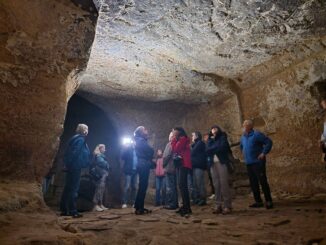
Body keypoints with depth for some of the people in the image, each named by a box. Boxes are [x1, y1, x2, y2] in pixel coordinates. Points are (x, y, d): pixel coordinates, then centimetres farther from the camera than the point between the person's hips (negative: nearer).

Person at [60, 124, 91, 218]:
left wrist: (67, 164, 15)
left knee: (68, 188, 11)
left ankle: (64, 210, 17)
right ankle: (73, 211, -4)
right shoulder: (80, 139, -10)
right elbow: (75, 153, -18)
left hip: (71, 166, 9)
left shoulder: (75, 138, 18)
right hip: (75, 167, -9)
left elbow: (68, 152, 17)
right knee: (73, 189, -7)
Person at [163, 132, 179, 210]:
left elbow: (166, 156, -17)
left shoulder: (170, 144, -11)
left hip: (169, 168, -8)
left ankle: (171, 204, -1)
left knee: (170, 187, -4)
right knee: (174, 186, 14)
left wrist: (163, 164, -3)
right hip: (175, 168, 8)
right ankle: (175, 203, 20)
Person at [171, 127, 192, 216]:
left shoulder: (183, 139, -5)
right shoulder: (180, 140, 23)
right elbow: (174, 150, 14)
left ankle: (187, 207, -16)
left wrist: (174, 139, -3)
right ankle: (185, 206, 13)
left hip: (183, 164, -10)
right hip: (181, 164, 10)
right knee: (182, 185, 9)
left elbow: (175, 149, -14)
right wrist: (174, 139, 10)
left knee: (182, 185, -16)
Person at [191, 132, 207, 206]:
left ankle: (203, 199, -4)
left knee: (200, 183, -8)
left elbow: (192, 153, -11)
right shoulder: (195, 144, 23)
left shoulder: (200, 143, -5)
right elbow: (193, 154, 15)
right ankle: (197, 199, 14)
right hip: (195, 166, 9)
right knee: (196, 184, 9)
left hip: (199, 166, -9)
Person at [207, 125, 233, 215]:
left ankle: (227, 206, -6)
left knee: (224, 184, -9)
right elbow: (207, 151, 5)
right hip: (213, 163, 4)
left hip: (221, 162, -4)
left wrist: (212, 149, 1)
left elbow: (222, 147, -9)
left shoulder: (222, 137, 8)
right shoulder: (210, 140, 19)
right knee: (216, 185, 1)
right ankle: (219, 205, 4)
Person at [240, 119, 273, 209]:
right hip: (248, 163, 8)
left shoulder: (256, 134, -10)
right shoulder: (243, 136, 13)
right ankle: (258, 201, 20)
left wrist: (264, 153, -15)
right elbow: (241, 146, 32)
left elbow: (269, 142, -13)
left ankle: (268, 201, 6)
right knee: (253, 183, 11)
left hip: (258, 162, -8)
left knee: (263, 182, -5)